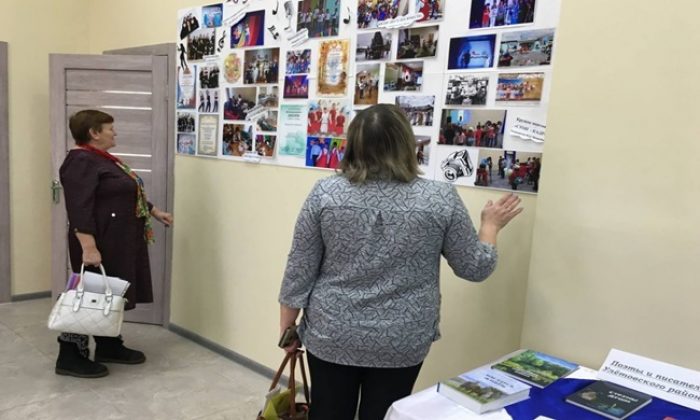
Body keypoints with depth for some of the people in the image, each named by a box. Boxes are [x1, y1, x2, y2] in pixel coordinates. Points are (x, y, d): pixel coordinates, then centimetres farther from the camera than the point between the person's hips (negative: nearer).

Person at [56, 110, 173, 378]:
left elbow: (127, 194, 24)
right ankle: (70, 358, 7)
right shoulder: (81, 162, -17)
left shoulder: (103, 159, 16)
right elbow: (79, 209, -25)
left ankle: (109, 347, 25)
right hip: (102, 243, -10)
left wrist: (154, 212, 24)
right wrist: (88, 247, -30)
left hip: (119, 242, 10)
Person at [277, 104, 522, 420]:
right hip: (401, 343, 0)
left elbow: (299, 269, -5)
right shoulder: (441, 199, -10)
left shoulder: (325, 193, -9)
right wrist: (490, 225, 14)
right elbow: (475, 267, -2)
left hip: (331, 335, 1)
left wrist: (287, 325, 7)